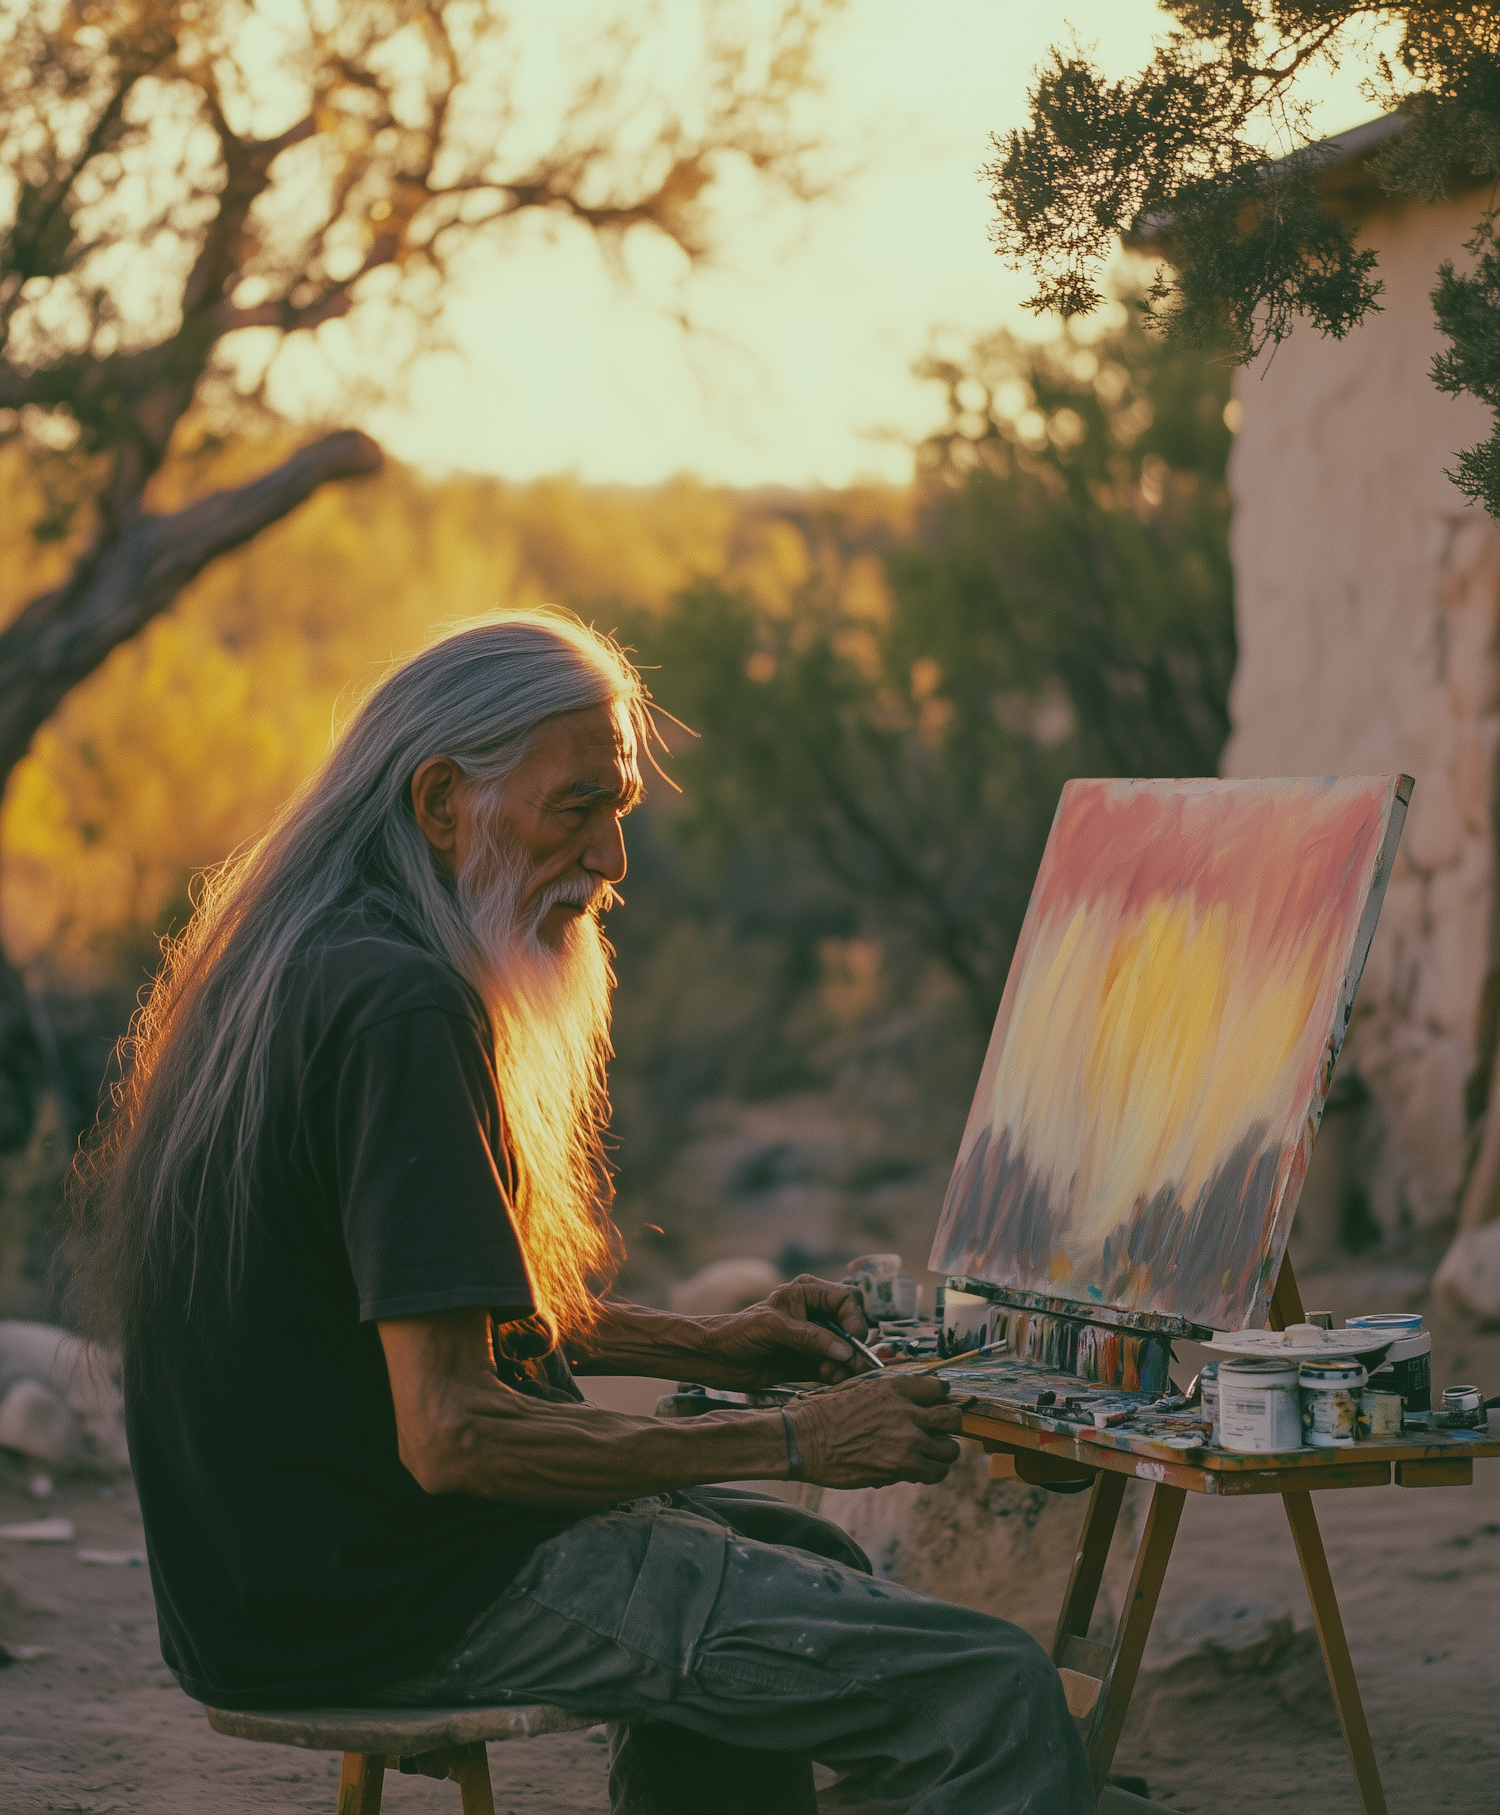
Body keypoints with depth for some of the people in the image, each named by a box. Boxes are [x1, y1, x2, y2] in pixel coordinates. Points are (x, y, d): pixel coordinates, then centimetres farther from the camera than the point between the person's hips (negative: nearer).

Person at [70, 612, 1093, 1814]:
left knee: (802, 1561, 32)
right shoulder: (403, 1011, -22)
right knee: (992, 1697, -15)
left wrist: (702, 1348, 14)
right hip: (393, 1597, -11)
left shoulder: (303, 959, 11)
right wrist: (796, 1445, -18)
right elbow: (449, 1435, -26)